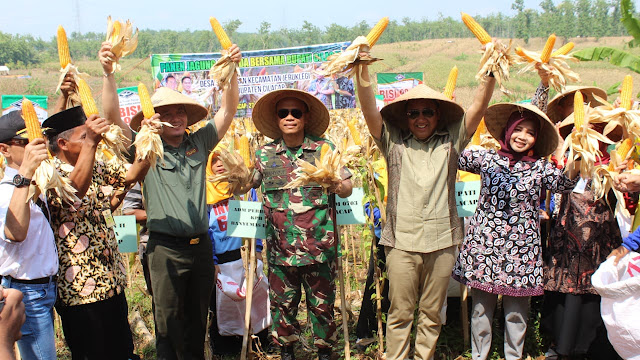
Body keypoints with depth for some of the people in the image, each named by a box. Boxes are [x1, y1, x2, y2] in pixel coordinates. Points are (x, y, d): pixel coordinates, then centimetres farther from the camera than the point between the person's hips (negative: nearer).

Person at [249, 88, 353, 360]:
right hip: (280, 246, 1)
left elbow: (347, 188, 1)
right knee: (282, 301, 12)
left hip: (319, 244, -1)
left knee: (321, 302, 9)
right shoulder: (265, 154, 5)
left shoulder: (324, 148, 0)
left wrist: (336, 185, -21)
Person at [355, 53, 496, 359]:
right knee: (400, 313, 4)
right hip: (401, 241, -1)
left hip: (441, 241, 2)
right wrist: (362, 72, -20)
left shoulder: (450, 141, 7)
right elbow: (369, 111, -6)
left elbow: (478, 108, 0)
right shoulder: (393, 141, 5)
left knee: (431, 313, 12)